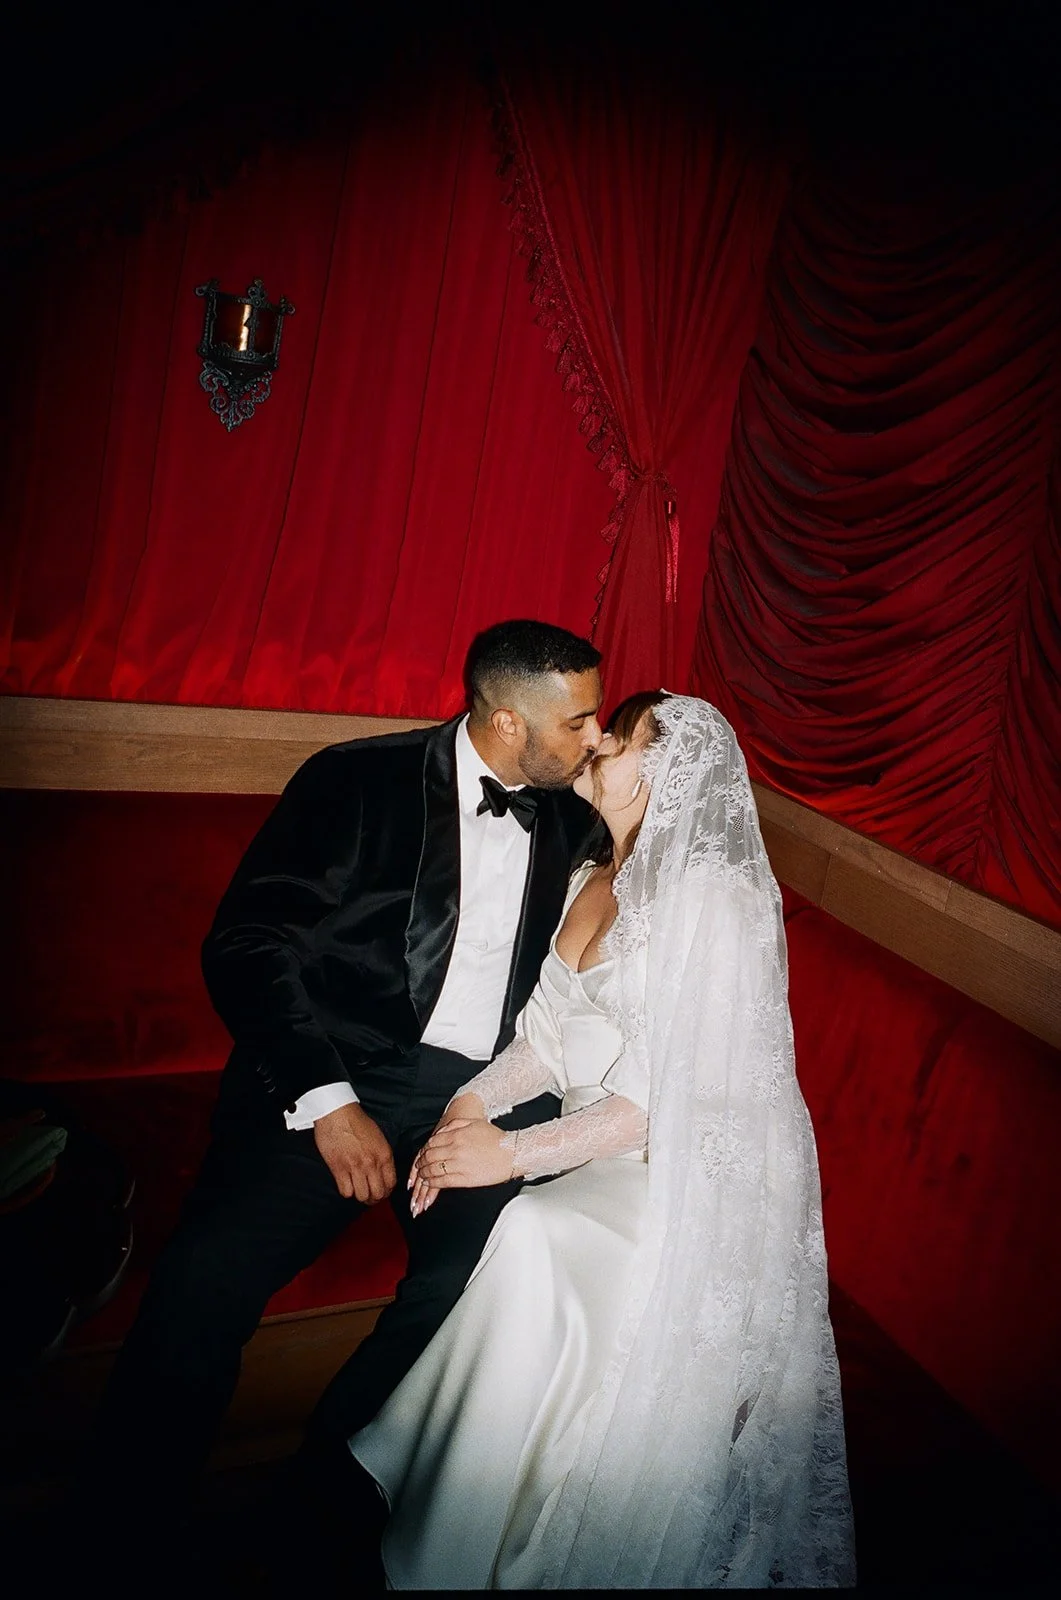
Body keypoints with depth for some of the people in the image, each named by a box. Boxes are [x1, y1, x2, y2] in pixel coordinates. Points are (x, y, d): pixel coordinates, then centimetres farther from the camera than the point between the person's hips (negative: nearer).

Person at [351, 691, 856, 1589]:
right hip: (595, 1155, 7)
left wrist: (515, 1154, -21)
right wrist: (474, 1103, -11)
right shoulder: (592, 880, 7)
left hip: (690, 1184, -7)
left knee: (531, 1239, -26)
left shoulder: (713, 899, -18)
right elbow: (552, 1033, 6)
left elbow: (668, 1092, -20)